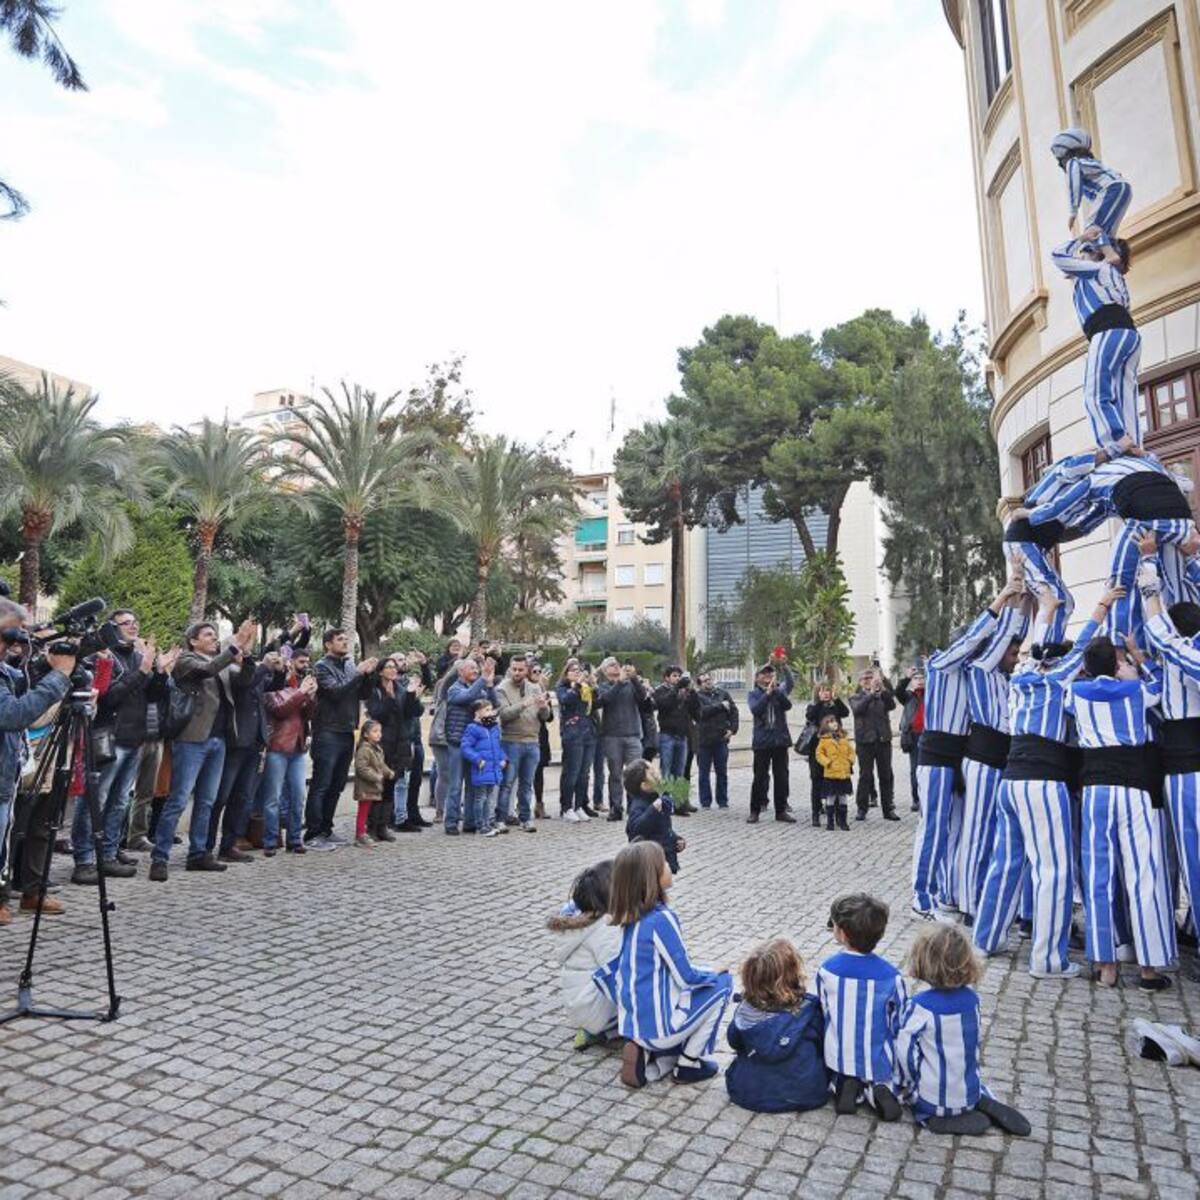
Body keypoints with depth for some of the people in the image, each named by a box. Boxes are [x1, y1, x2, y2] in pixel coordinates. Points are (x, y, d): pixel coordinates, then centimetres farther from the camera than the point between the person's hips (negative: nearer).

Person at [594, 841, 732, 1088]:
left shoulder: (632, 917, 2)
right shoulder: (662, 919, -22)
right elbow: (686, 977, -16)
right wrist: (714, 973, 4)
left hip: (633, 1023, 7)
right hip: (658, 1025, -7)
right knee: (723, 983, 8)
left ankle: (648, 1055, 9)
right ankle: (689, 1064, 9)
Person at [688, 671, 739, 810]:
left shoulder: (723, 693, 7)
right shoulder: (697, 696, -2)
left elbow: (734, 711, 4)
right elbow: (703, 712, -17)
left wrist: (733, 729, -6)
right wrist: (721, 706, -12)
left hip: (721, 738, 2)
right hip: (704, 739, -2)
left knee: (722, 772, 8)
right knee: (704, 773, 5)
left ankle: (723, 801, 17)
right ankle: (705, 802, 14)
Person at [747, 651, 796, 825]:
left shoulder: (779, 690, 8)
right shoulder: (753, 694, 4)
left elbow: (787, 705, -9)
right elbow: (755, 709, -15)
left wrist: (776, 690, -19)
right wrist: (767, 693, -20)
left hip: (780, 739, 2)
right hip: (762, 741, -2)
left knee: (781, 776, 6)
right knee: (760, 777, 0)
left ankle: (781, 810, 15)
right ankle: (755, 811, 8)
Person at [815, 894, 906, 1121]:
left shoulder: (826, 970, -18)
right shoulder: (891, 977, -20)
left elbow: (825, 1012, -3)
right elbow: (900, 1024, -7)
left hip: (838, 1059, 1)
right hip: (878, 1063, -1)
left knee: (840, 1075, 34)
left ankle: (846, 1085, 1)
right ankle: (876, 1089, -1)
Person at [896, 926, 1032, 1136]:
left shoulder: (919, 1006, -25)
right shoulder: (972, 998, -9)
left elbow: (904, 1051, -19)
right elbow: (972, 1043, 5)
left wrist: (907, 1084, 0)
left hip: (932, 1100, -6)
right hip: (970, 1094, 6)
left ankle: (938, 1119, -1)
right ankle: (985, 1105, 9)